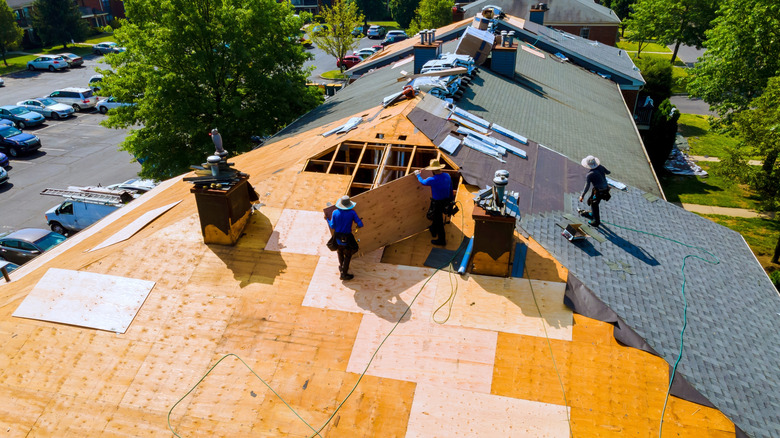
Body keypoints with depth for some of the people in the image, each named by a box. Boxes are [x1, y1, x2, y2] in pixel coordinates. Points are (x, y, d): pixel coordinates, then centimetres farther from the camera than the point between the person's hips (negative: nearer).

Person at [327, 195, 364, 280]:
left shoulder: (335, 212, -14)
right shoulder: (352, 213, -18)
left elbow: (332, 226, -6)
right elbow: (360, 224, -14)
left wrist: (327, 219, 10)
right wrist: (358, 226, 10)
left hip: (337, 237, 3)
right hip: (347, 238, -3)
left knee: (340, 252, 28)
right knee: (347, 255, 14)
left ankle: (341, 267, 49)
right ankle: (343, 274, 19)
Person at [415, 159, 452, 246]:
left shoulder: (432, 180, -25)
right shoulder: (447, 175, -6)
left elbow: (422, 182, -2)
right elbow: (451, 189, 5)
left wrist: (418, 175, 17)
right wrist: (450, 200, 19)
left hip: (437, 203, -7)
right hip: (446, 201, 7)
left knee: (438, 221, 9)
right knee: (436, 217, 31)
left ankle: (441, 240, 23)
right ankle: (433, 231, 54)